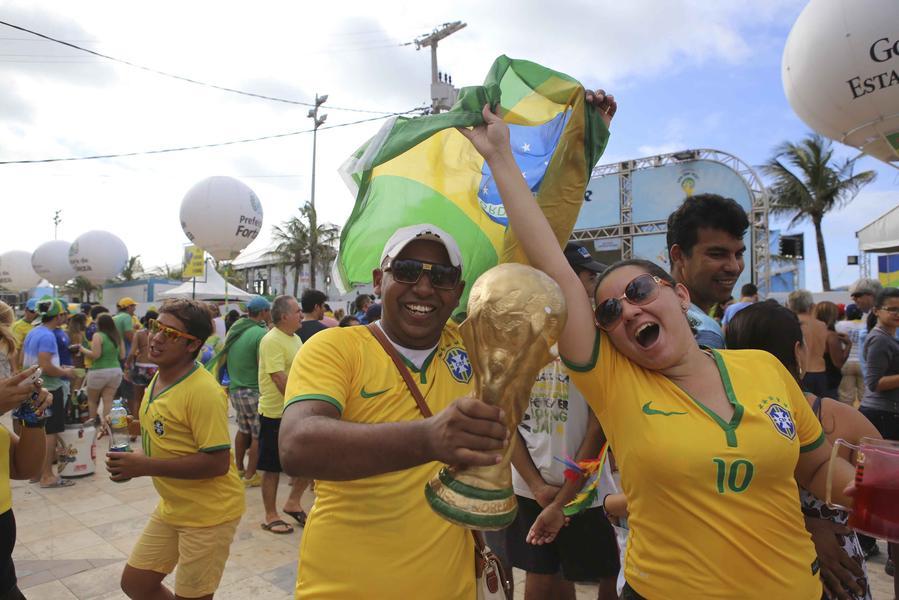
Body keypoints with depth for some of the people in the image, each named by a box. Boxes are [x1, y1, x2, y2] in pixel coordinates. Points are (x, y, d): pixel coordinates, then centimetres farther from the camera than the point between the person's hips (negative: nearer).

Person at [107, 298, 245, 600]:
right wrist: (132, 463, 1)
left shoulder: (204, 391, -25)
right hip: (171, 507, 9)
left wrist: (146, 466, -25)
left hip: (208, 513, -9)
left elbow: (218, 462, -28)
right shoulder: (159, 378, 4)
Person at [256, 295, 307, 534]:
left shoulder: (295, 338, 10)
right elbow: (279, 379, -24)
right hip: (276, 413, -8)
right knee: (272, 467, 6)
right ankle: (270, 516, 22)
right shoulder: (272, 340, -18)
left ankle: (293, 502, 27)